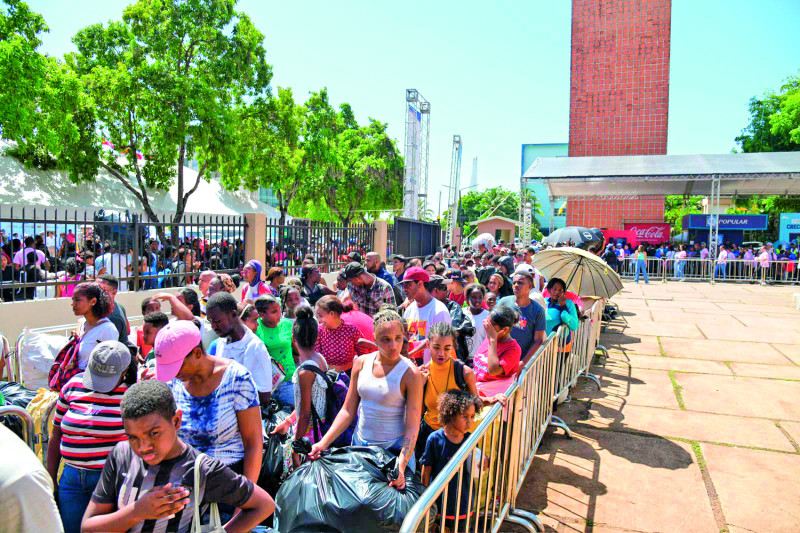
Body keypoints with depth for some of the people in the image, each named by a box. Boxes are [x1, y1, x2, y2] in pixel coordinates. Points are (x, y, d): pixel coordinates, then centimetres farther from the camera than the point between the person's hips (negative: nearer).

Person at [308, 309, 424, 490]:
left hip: (395, 449, -4)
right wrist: (323, 443, -7)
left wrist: (401, 466, -26)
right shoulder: (362, 362, -3)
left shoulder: (411, 373, -15)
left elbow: (412, 427, -15)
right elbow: (348, 411, 2)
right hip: (360, 444, 4)